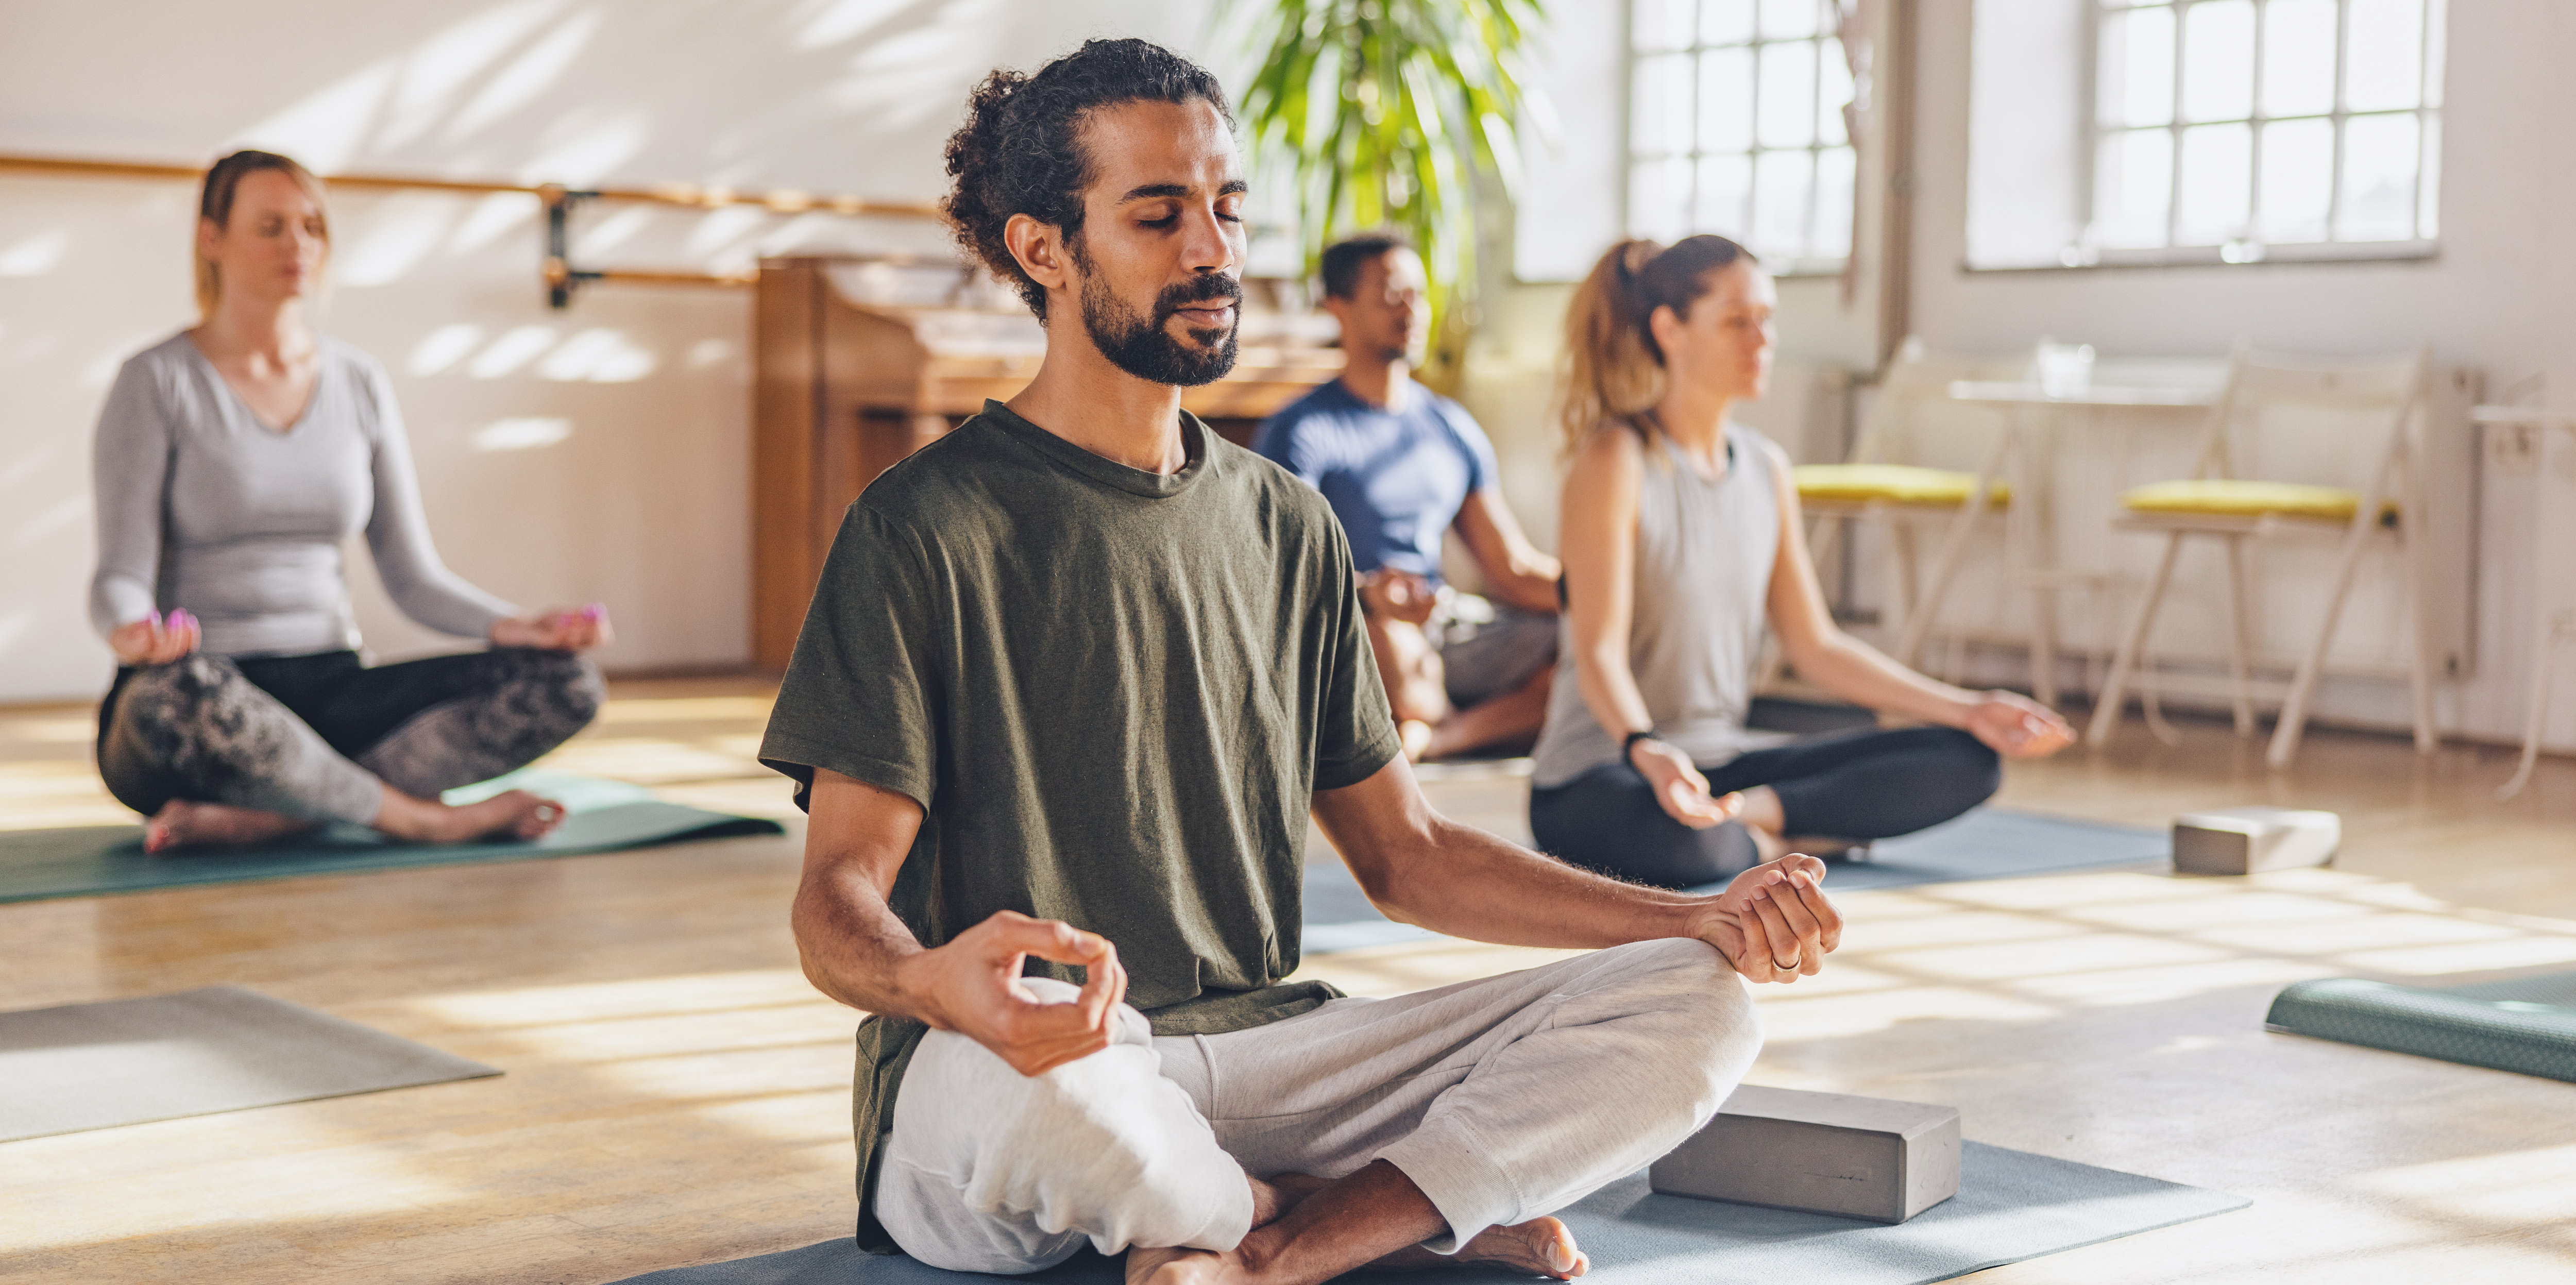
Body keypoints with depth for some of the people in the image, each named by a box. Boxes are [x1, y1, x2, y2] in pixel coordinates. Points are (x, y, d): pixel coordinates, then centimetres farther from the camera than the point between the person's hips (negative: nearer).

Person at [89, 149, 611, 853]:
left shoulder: (360, 384, 12)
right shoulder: (157, 384, -2)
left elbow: (413, 575, 9)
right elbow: (121, 580, -10)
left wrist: (512, 625, -11)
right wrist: (131, 632, -35)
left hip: (330, 691, 5)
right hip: (199, 693, -5)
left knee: (565, 684, -19)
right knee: (175, 699, -43)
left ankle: (255, 820, -27)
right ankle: (419, 815, -21)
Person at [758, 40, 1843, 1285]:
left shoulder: (1287, 526, 15)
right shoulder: (923, 528, -4)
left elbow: (1404, 853, 17)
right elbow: (837, 899, -11)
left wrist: (1705, 918, 3)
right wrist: (929, 981, -37)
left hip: (1259, 1057, 5)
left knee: (1691, 1007, -10)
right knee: (1037, 1082, -42)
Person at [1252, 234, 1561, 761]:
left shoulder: (1454, 428, 18)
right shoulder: (1301, 432, -3)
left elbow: (1514, 568, 16)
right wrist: (1366, 594, -38)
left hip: (1446, 629, 6)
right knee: (1386, 638, -41)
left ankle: (1429, 739, -24)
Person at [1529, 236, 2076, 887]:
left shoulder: (1766, 468, 10)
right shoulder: (1616, 459, -11)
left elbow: (1817, 646, 13)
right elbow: (1599, 649, -20)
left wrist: (1969, 710, 6)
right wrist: (1645, 750, -40)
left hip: (1724, 763, 7)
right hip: (1597, 775, -7)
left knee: (1966, 762, -5)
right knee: (1678, 841, -44)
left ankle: (1756, 812, -16)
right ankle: (1762, 839, -11)